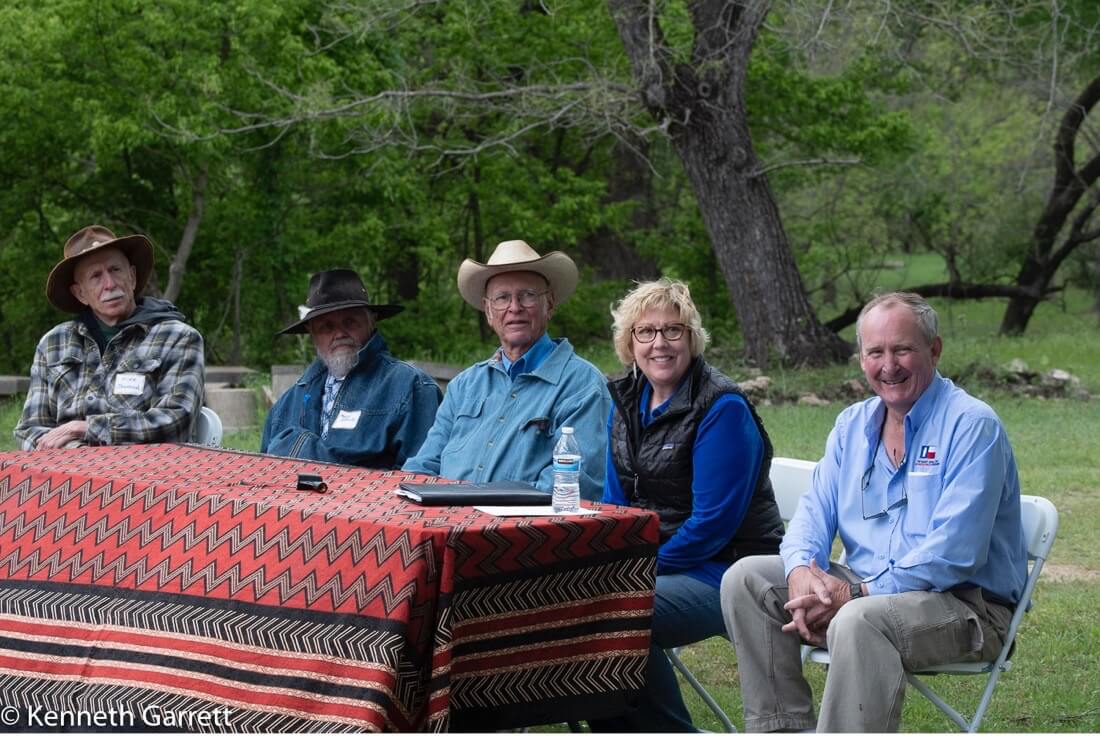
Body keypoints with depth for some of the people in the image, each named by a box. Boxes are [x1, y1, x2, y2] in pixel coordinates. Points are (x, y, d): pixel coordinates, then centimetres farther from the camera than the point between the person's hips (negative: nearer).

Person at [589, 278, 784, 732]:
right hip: (648, 563, 8)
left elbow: (713, 521, -18)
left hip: (722, 571, -7)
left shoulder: (722, 408, -13)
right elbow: (615, 502, 14)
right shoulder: (626, 401, 10)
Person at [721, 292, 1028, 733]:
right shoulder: (852, 425, 12)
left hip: (966, 602, -8)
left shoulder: (971, 425, -12)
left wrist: (856, 593, -23)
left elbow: (954, 553, -20)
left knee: (858, 622, -37)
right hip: (867, 588, 8)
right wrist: (802, 569, -15)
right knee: (745, 579, -4)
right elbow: (814, 512, 10)